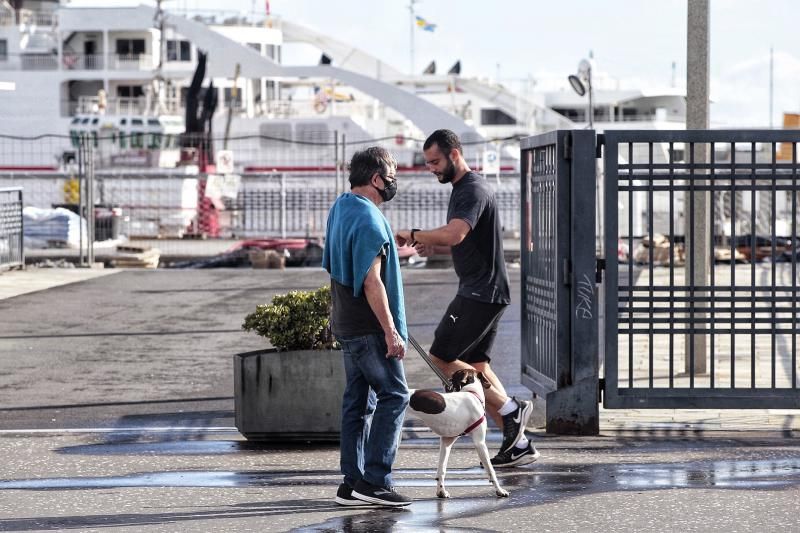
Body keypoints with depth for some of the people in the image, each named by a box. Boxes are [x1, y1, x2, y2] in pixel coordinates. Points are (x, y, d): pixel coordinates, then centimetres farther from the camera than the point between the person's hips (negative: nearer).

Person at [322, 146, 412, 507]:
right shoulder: (369, 220, -19)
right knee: (393, 395, -6)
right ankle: (374, 480, -10)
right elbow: (372, 281, -23)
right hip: (369, 327, -10)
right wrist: (391, 332, -22)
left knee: (358, 399, 10)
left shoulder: (340, 207, 12)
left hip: (346, 324, 10)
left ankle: (352, 483, 11)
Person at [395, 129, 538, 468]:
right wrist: (433, 248, 11)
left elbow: (455, 234, -34)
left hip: (481, 293, -11)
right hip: (479, 291, 11)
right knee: (475, 365, 10)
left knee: (441, 358, -9)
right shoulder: (461, 189, 18)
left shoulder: (474, 191, -16)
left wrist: (413, 234, -22)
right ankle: (518, 444, 11)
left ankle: (510, 409, -4)